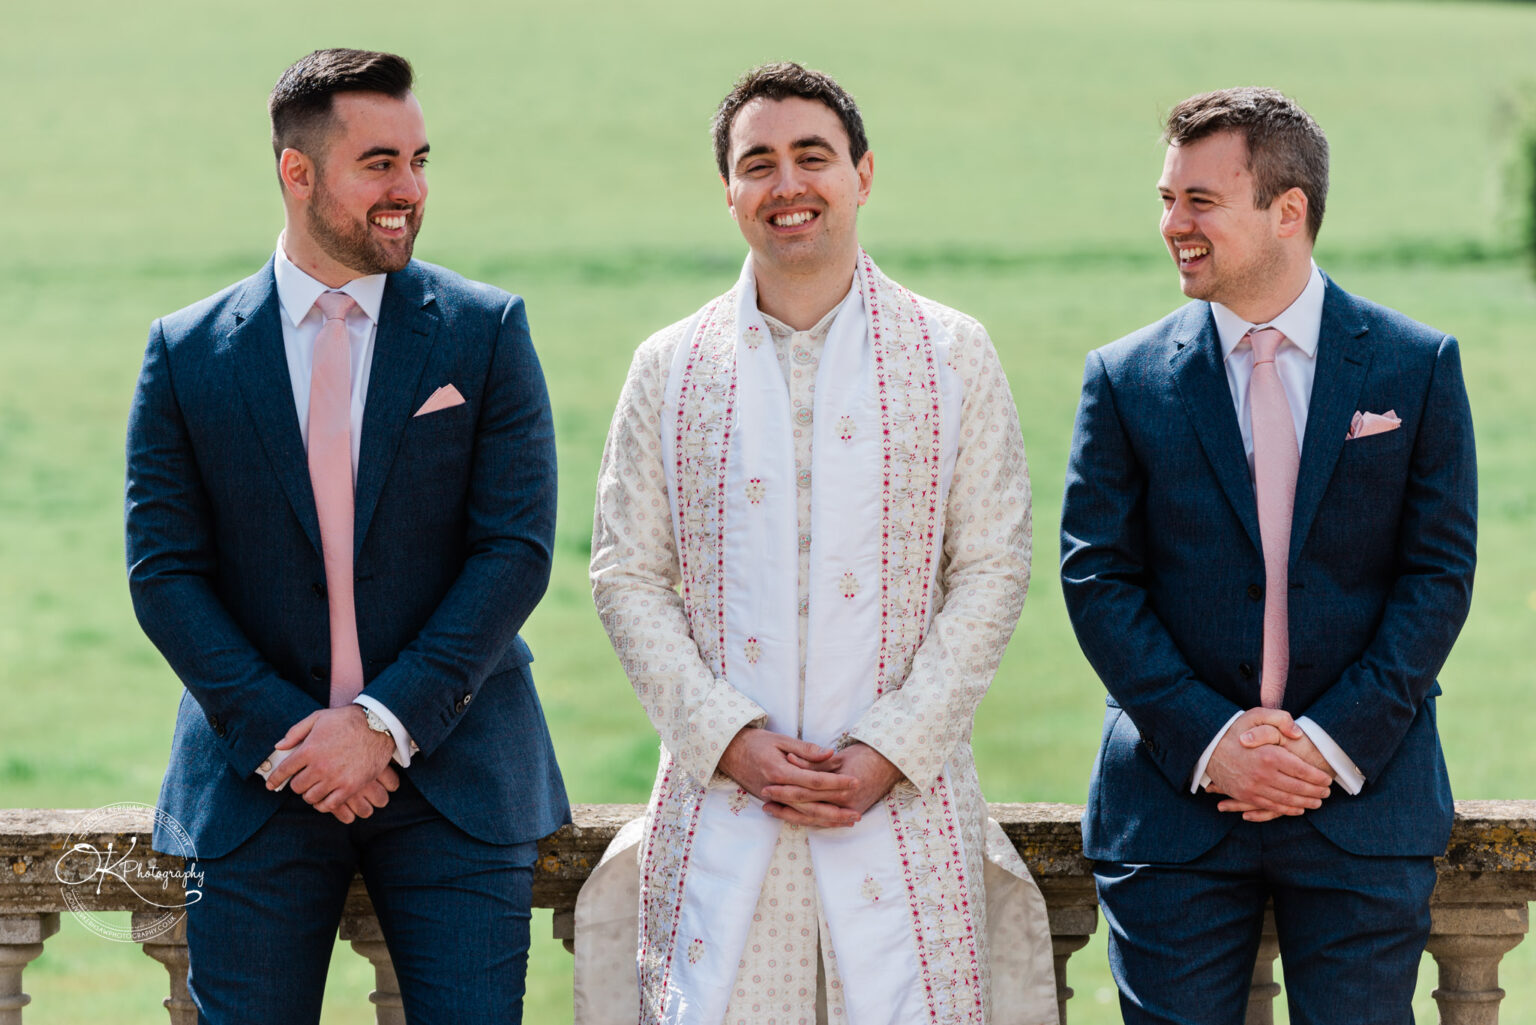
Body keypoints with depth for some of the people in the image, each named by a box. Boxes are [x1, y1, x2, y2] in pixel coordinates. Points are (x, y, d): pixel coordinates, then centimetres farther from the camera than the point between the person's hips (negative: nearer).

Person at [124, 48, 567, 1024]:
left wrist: (386, 722, -14)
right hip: (259, 785, 1)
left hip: (452, 771, 0)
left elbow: (516, 550, -4)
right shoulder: (188, 354, 4)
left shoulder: (486, 333, 2)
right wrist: (285, 736, -12)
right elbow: (165, 572, 0)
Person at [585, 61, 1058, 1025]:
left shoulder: (953, 356, 6)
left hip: (904, 800, -1)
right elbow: (628, 578, 7)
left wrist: (890, 751, -8)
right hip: (720, 810, 1)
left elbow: (992, 573, 2)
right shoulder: (671, 369, 9)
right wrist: (733, 740, -7)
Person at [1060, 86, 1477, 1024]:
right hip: (1174, 806, 1)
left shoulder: (1418, 367, 2)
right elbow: (1098, 580, 0)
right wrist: (1207, 744, -12)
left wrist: (1336, 741, -11)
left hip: (1366, 800, -1)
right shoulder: (1126, 380, 4)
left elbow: (1440, 573, 0)